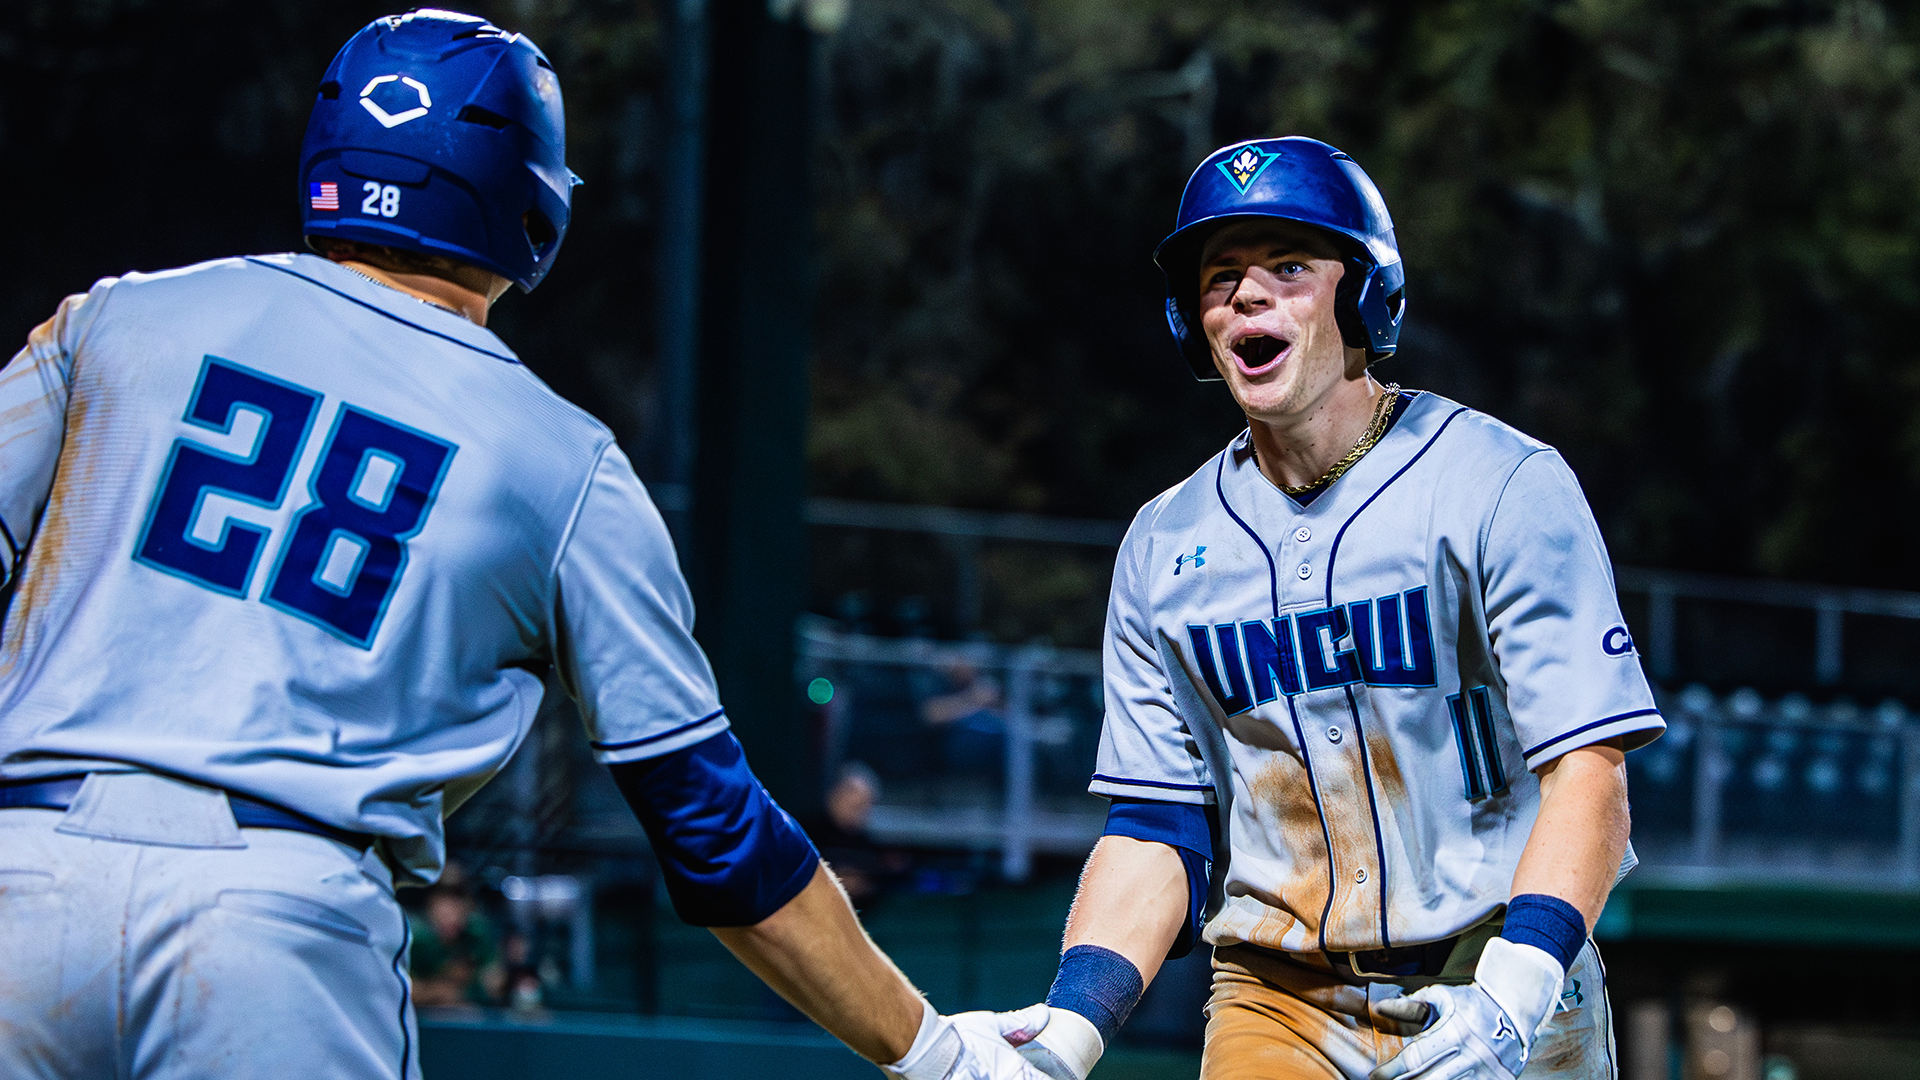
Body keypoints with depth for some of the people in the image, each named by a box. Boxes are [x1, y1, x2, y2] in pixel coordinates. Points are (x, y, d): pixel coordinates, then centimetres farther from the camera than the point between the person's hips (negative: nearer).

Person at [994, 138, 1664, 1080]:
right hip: (1274, 1003, 3)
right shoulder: (1164, 545, 9)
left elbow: (1587, 766, -12)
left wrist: (1510, 997, -26)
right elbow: (1156, 828, 10)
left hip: (1495, 978, -3)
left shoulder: (1507, 486, -5)